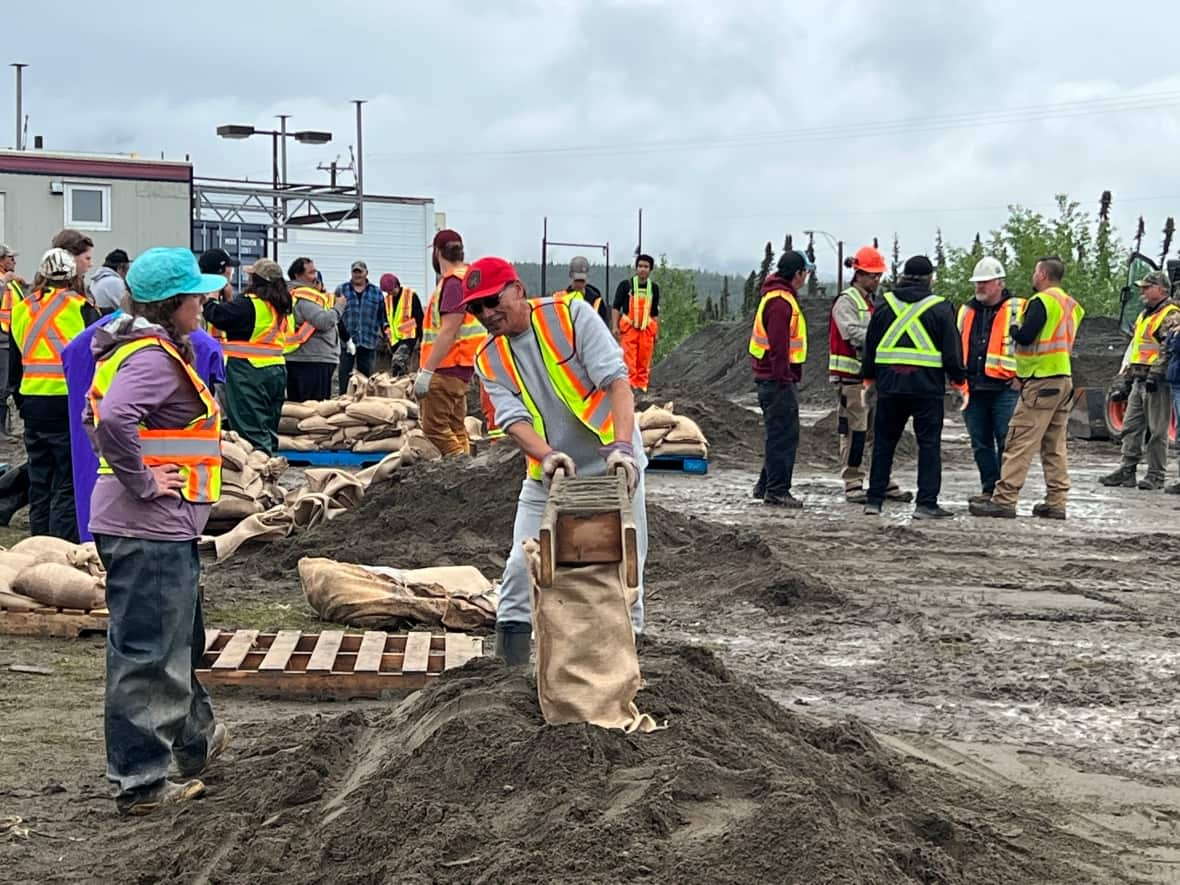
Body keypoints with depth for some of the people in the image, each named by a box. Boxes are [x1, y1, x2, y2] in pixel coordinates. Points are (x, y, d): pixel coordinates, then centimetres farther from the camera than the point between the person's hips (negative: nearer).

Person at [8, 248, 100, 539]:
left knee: (39, 481, 14)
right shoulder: (80, 308, -7)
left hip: (32, 403, 5)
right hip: (69, 403, -5)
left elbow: (14, 365, 16)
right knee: (68, 483, -1)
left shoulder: (21, 310, 10)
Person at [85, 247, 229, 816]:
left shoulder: (146, 351, 14)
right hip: (150, 527, -11)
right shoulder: (154, 358, -19)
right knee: (146, 652, -3)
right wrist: (142, 481, -23)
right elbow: (113, 420, -35)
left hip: (162, 527, 11)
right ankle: (140, 782, 5)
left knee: (179, 640, 24)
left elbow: (95, 417, 24)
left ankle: (195, 741, 41)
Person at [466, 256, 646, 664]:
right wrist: (548, 455, -34)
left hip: (611, 467, -3)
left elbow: (616, 380, -20)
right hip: (547, 476, 3)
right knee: (522, 566, -5)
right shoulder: (489, 359, 1)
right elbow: (514, 419, -12)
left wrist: (621, 445, -35)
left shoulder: (570, 315, -11)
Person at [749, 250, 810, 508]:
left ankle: (766, 485, 24)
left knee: (780, 434, 17)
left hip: (770, 378, 11)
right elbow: (779, 345, -22)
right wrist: (783, 378, -22)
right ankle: (776, 491, -4)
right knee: (784, 435, -7)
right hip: (778, 379, -11)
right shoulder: (781, 302, -17)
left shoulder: (777, 297, 18)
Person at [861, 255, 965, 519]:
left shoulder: (884, 304, 7)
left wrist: (869, 376, 23)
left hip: (889, 385, 3)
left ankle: (874, 499, 12)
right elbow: (952, 349, -2)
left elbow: (870, 346, 12)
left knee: (883, 442, 11)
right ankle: (926, 503, -2)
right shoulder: (939, 308, -3)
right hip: (927, 387, -3)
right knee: (929, 445, 2)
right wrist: (958, 377, 11)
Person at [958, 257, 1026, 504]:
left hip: (1005, 388, -6)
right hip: (974, 388, 6)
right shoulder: (967, 311, 17)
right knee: (981, 444, 9)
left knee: (1006, 442, -5)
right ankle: (989, 489, 17)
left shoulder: (1017, 310, -1)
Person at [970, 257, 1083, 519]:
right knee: (1055, 446, 12)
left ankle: (1004, 500, -11)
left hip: (1041, 382, -9)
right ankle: (1056, 503, 12)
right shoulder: (1070, 304, 17)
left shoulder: (1042, 301, -12)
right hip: (1065, 379, 9)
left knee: (1019, 443, -9)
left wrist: (1013, 329, 1)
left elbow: (1025, 336, -20)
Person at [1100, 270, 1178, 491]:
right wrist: (1123, 380, 22)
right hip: (1139, 380, 9)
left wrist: (1156, 373, -25)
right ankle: (1127, 471, 11)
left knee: (1156, 430, -4)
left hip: (1158, 382, -9)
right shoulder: (1144, 315, 22)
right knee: (1131, 427, 7)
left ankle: (1156, 476, 1)